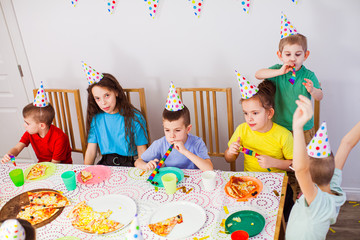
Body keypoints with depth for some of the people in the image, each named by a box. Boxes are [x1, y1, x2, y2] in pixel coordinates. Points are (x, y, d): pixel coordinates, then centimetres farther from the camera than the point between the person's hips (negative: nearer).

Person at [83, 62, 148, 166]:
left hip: (129, 166, -1)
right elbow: (91, 150, 5)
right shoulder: (95, 119, 5)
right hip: (105, 164, 1)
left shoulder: (134, 118, -4)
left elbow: (141, 151, -3)